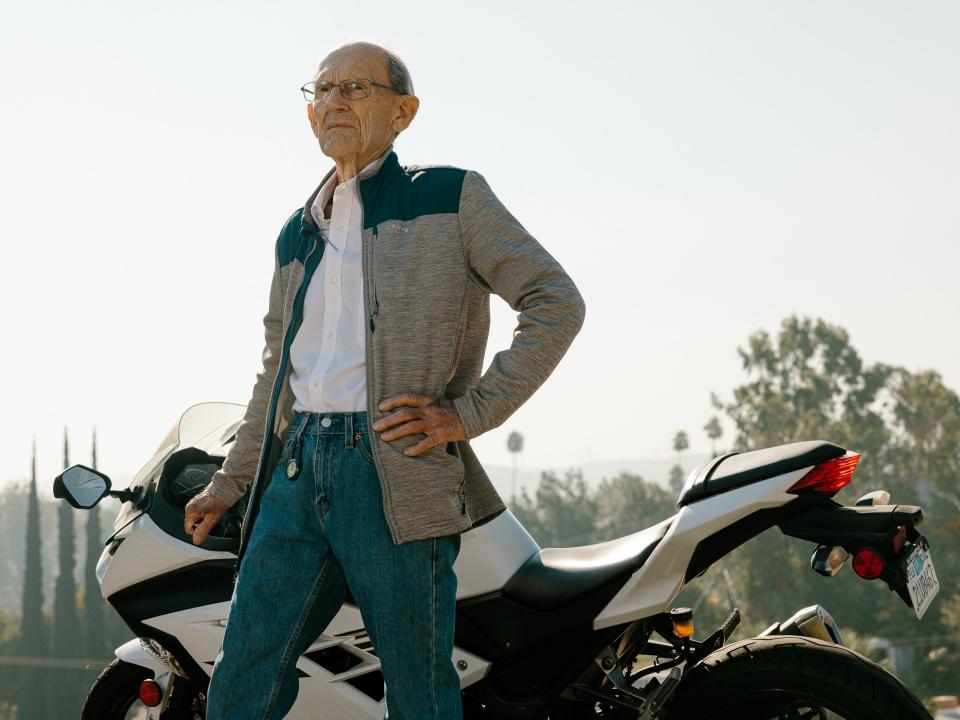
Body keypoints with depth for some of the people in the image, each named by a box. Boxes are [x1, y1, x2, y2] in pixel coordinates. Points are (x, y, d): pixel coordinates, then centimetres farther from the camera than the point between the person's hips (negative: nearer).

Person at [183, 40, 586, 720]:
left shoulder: (450, 197, 4)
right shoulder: (299, 233, 22)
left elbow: (557, 302, -1)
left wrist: (470, 412, -7)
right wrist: (229, 484, 26)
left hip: (394, 471, -6)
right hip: (295, 470, 6)